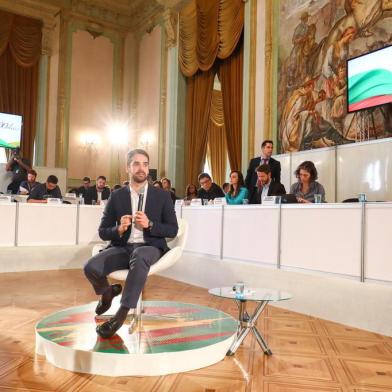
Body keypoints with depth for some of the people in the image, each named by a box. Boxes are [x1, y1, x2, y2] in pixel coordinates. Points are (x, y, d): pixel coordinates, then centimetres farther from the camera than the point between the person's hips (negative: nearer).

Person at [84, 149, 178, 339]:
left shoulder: (162, 196, 6)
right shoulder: (116, 196, 8)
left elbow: (173, 230, 3)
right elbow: (103, 232, 9)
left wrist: (149, 225, -15)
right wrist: (119, 229, -14)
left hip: (150, 248, -2)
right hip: (122, 247, 3)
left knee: (140, 256, -39)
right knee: (91, 267, -25)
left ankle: (121, 315, -29)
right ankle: (108, 292, 13)